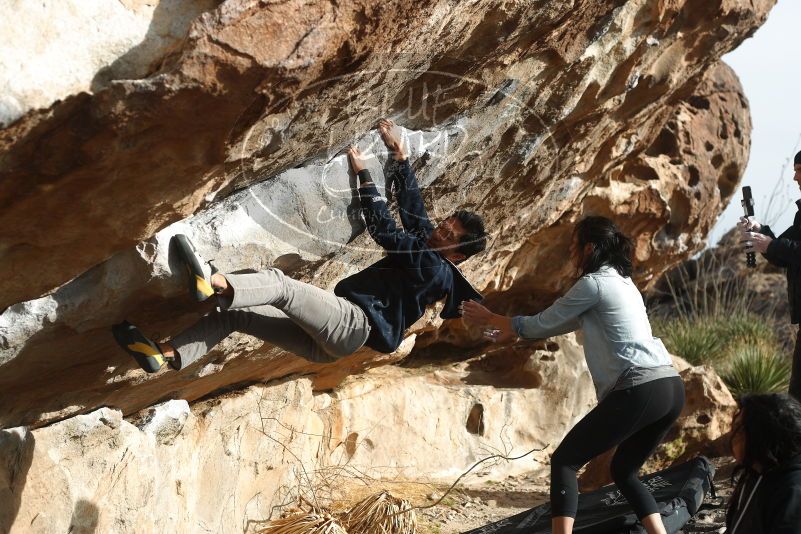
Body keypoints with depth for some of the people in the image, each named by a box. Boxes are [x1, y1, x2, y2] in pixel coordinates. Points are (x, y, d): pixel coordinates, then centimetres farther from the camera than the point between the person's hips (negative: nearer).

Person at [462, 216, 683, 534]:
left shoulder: (594, 283, -4)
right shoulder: (621, 281, 24)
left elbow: (542, 324, 5)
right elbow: (565, 322, 34)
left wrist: (490, 319, 18)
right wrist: (512, 333, 37)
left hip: (639, 391, -9)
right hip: (671, 388, 9)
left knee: (564, 461, -1)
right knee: (624, 471, 23)